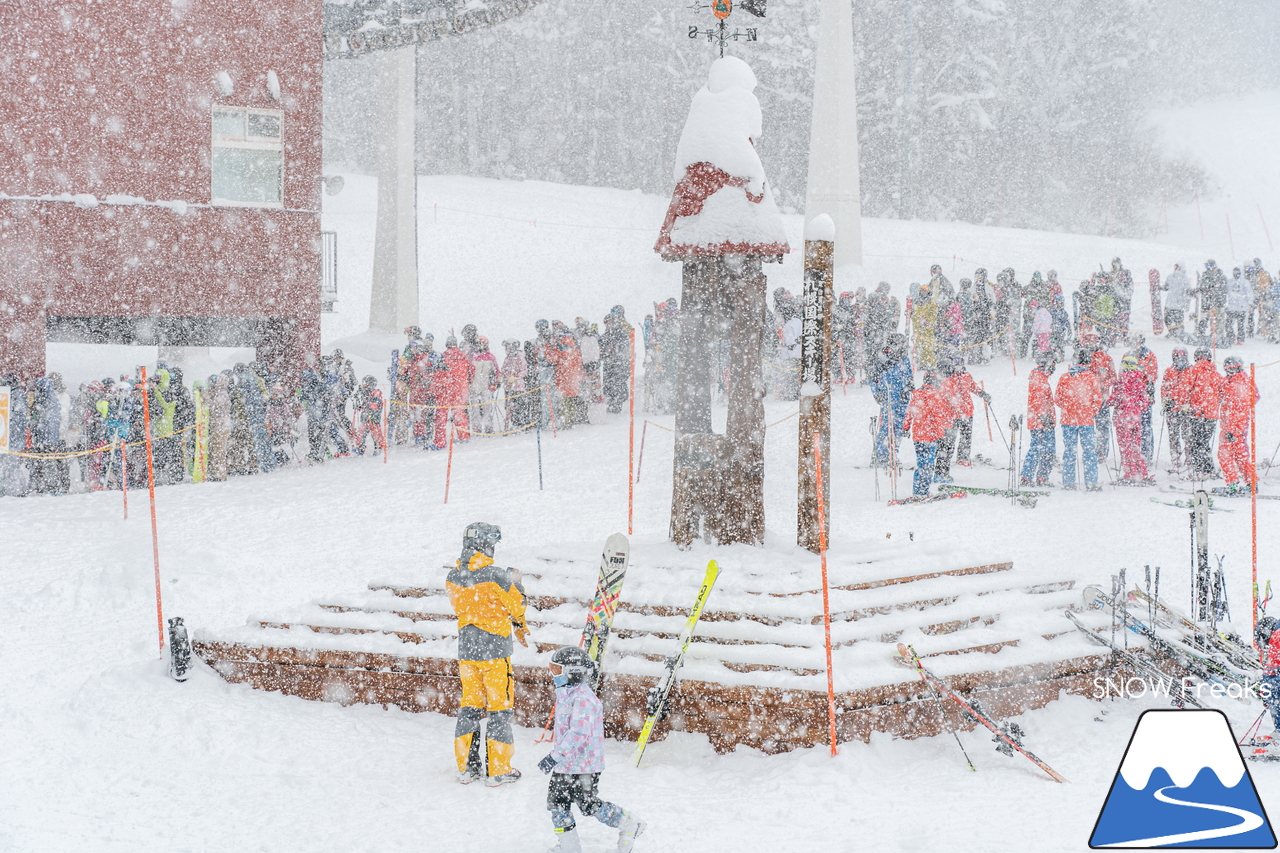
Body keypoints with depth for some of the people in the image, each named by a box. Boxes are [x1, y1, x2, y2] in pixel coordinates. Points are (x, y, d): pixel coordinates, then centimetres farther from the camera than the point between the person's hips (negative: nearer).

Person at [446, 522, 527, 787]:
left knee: (470, 706, 14)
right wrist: (515, 581, 11)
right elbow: (517, 606, -8)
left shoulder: (453, 577, -1)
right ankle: (499, 770, 5)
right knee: (500, 707, 4)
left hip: (466, 648, 5)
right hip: (495, 649, -5)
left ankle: (466, 767, 16)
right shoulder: (495, 576, -19)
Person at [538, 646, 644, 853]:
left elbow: (579, 733, -30)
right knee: (556, 802, 8)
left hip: (584, 764, -9)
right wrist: (557, 756, 30)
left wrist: (555, 756, -33)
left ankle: (628, 823, 18)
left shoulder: (583, 698, -22)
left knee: (588, 806, 0)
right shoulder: (565, 694, 10)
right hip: (564, 765, 9)